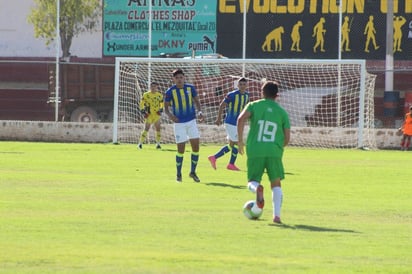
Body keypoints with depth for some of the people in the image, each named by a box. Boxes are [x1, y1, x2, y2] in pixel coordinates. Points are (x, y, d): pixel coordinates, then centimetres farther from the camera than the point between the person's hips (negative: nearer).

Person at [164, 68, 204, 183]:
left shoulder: (190, 88, 0)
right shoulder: (170, 91, -7)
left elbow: (196, 101, 12)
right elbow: (166, 107, -1)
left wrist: (199, 111, -6)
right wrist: (170, 115, -21)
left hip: (191, 121, 3)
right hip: (179, 123, -3)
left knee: (196, 146, -4)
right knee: (181, 149, -3)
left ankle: (193, 172, 12)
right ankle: (178, 174, 15)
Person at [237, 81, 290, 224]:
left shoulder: (253, 106, 9)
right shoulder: (282, 112, 12)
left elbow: (241, 119, -10)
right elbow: (287, 138, 7)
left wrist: (240, 140, -3)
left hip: (255, 151, -1)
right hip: (274, 151, 1)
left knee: (252, 182, 10)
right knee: (276, 184, 10)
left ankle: (257, 188, -28)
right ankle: (277, 215, -5)